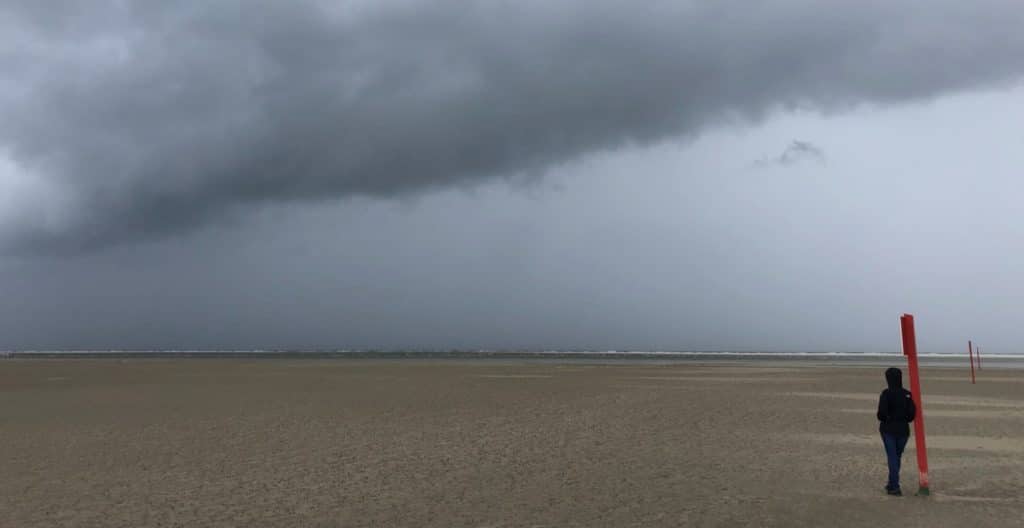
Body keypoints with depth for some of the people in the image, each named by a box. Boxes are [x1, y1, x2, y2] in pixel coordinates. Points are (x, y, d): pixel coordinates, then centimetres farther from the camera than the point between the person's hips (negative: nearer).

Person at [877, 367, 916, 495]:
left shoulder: (886, 394, -14)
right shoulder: (907, 394, -2)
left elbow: (881, 412, -17)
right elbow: (912, 413, -4)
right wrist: (903, 420, 13)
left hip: (888, 429, -4)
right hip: (903, 429, 4)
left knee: (892, 457, 1)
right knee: (897, 456, 18)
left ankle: (895, 487, -6)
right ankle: (892, 484, 29)